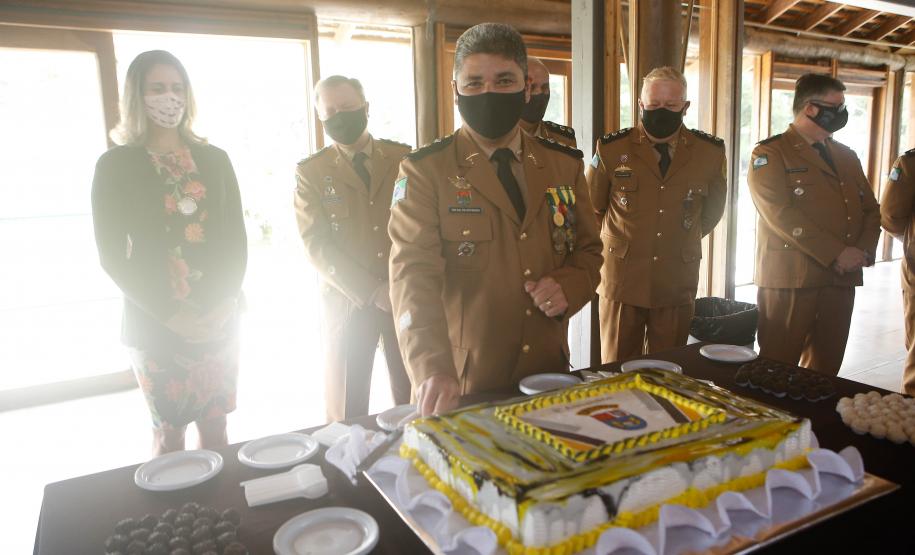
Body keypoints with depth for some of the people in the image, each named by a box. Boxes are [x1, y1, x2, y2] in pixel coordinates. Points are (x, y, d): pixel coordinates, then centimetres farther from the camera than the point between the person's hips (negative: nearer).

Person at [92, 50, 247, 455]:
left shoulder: (214, 159, 7)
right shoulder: (116, 165, -1)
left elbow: (236, 238, 6)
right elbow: (112, 255, -5)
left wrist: (222, 303, -8)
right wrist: (171, 313, -14)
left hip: (219, 319, 3)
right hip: (155, 325, -2)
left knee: (215, 426, 10)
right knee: (169, 432, 7)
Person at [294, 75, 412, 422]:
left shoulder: (405, 159, 8)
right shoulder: (310, 172, 4)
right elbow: (316, 244, -5)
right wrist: (373, 292, -14)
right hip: (349, 303, -1)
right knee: (347, 415, 7)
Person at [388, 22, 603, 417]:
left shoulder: (565, 165, 4)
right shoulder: (424, 171, -9)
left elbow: (588, 251, 12)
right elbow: (414, 274, -18)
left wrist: (568, 288, -11)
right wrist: (433, 370, -32)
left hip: (549, 374, 4)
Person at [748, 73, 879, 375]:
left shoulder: (846, 156, 19)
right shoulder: (770, 153, -3)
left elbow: (871, 209, 18)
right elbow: (781, 214, -15)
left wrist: (864, 251, -2)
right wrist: (836, 254, -16)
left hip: (842, 277, 6)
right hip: (790, 278, -6)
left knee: (826, 369, 11)